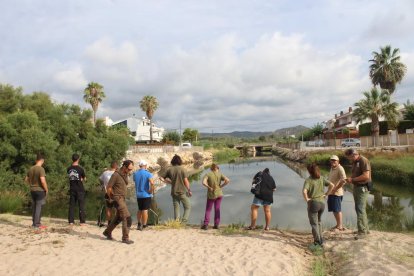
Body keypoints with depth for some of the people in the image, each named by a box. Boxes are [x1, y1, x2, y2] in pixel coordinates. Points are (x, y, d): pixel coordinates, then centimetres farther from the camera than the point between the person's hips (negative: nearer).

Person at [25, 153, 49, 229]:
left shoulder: (31, 169, 7)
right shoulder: (41, 169, -17)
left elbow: (26, 180, 16)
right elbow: (43, 181, -24)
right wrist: (46, 189, -12)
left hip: (32, 190, 7)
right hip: (40, 190, -7)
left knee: (34, 207, 14)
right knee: (39, 207, -1)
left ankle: (34, 222, 23)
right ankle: (37, 224, 3)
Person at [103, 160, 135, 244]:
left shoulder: (125, 175, 8)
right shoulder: (116, 175, -18)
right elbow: (108, 187, -14)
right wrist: (111, 198, -2)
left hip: (122, 199, 9)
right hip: (118, 199, -9)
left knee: (118, 218, 19)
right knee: (127, 218, -10)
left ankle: (107, 232, 36)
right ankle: (125, 238, -2)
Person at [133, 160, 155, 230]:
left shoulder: (135, 174, 4)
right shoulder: (148, 173, -14)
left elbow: (135, 182, 14)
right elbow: (152, 183, -26)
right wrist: (151, 190, -13)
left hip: (138, 195, 5)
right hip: (146, 195, -5)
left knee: (140, 210, 18)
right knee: (145, 210, 2)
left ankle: (139, 224, 24)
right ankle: (144, 225, 7)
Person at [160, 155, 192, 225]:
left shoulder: (169, 169, 1)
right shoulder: (182, 169, -9)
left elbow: (162, 178, 5)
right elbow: (186, 181, -11)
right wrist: (189, 190, -3)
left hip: (174, 192, 4)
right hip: (182, 192, -4)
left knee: (176, 208, 11)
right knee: (188, 207, 8)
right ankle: (183, 222, -5)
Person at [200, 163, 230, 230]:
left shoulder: (207, 174, -6)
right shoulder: (220, 174, -2)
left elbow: (204, 182, -23)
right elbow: (227, 180, -13)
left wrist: (209, 187, -11)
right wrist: (221, 186, -4)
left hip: (211, 195, -2)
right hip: (219, 194, 2)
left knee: (208, 210, 8)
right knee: (217, 210, 12)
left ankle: (205, 225, 3)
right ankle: (216, 225, 14)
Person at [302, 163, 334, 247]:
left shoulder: (308, 180, -14)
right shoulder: (321, 179, 2)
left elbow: (304, 191, -28)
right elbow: (332, 185, -3)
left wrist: (306, 199, -14)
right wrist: (326, 194, 3)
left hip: (313, 203, -6)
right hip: (322, 202, 6)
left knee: (314, 224, 7)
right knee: (318, 222, 23)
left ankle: (318, 241, 8)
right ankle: (320, 240, 27)